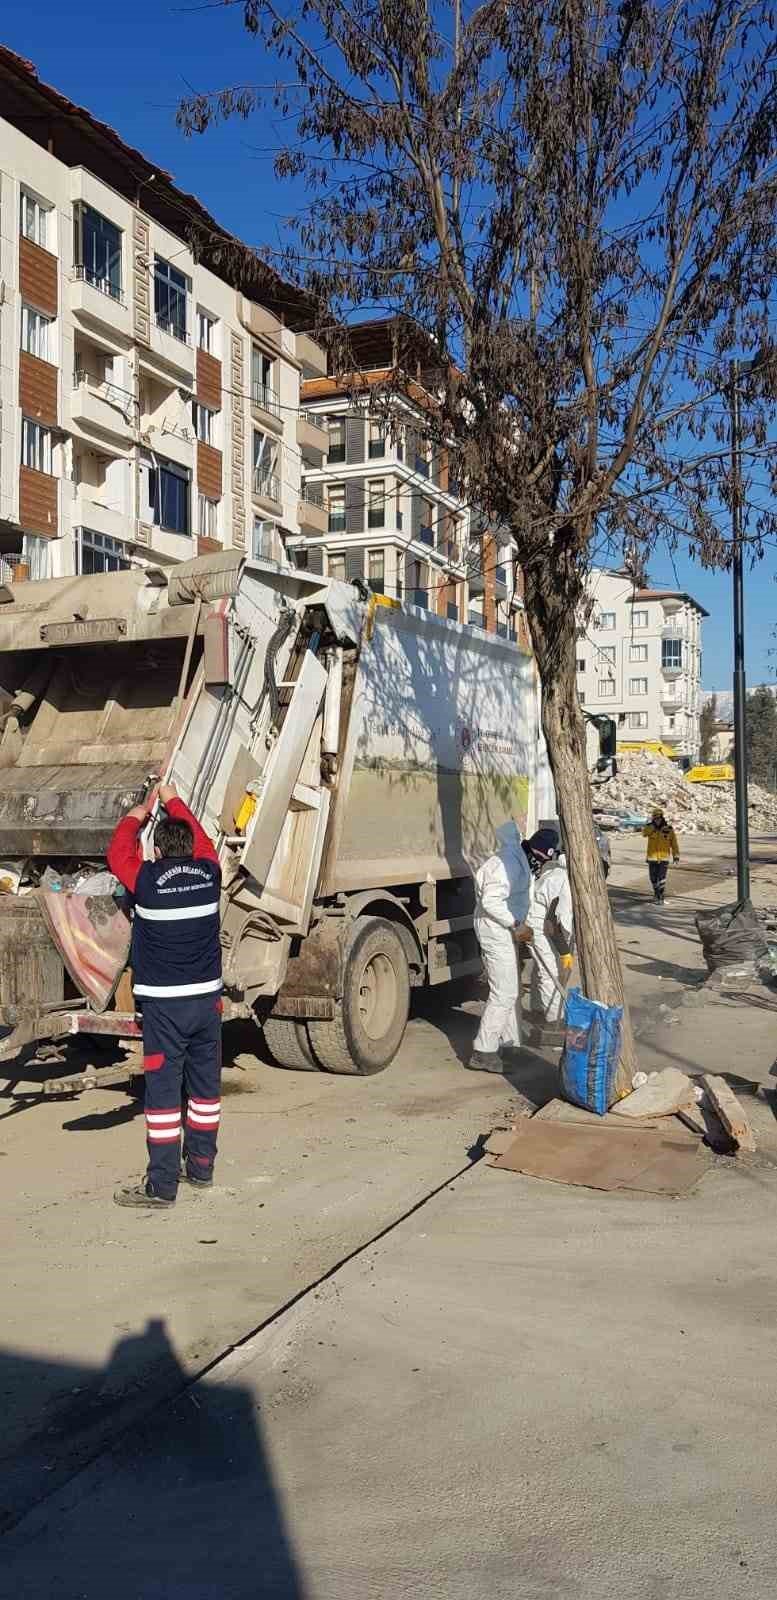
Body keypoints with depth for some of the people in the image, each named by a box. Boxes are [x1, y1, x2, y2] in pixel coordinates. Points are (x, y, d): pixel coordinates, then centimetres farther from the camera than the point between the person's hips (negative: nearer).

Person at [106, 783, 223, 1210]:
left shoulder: (148, 879, -10)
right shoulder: (208, 873, 0)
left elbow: (118, 853, 11)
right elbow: (202, 839, 21)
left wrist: (136, 816, 27)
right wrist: (172, 800, 35)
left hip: (163, 1003, -4)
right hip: (207, 998, 4)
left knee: (163, 1090, -1)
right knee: (205, 1083, 15)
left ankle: (161, 1185, 2)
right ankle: (201, 1166, 28)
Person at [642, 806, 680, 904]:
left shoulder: (669, 829, -4)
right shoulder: (650, 827, -3)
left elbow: (674, 844, 1)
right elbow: (644, 833, -26)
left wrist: (676, 857, -4)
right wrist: (653, 824, -36)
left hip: (664, 858, -2)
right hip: (652, 858, 2)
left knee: (661, 879, -8)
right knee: (653, 879, 12)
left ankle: (660, 898, -1)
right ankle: (656, 892, 37)